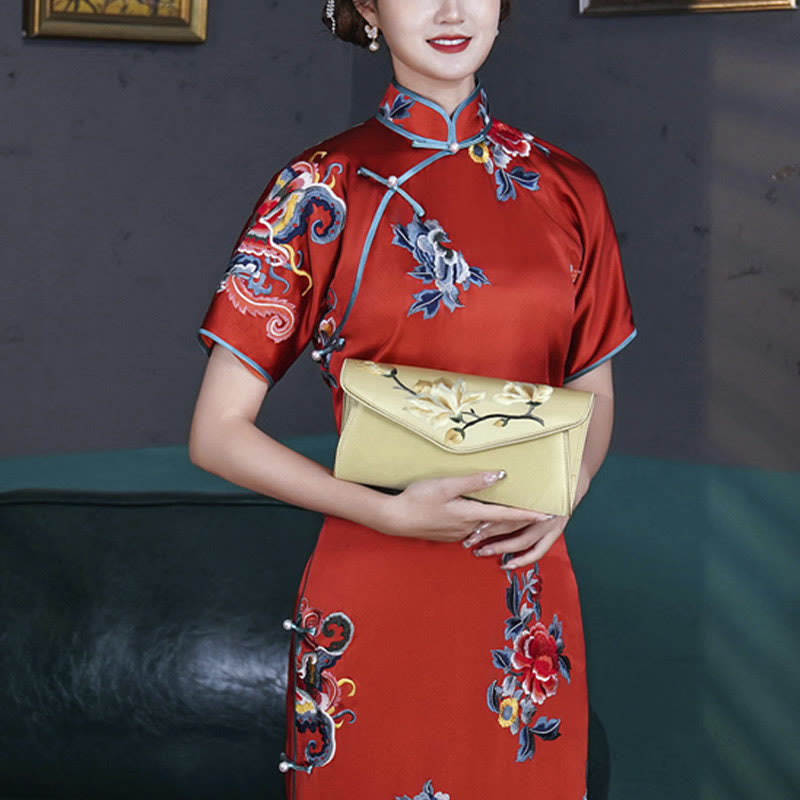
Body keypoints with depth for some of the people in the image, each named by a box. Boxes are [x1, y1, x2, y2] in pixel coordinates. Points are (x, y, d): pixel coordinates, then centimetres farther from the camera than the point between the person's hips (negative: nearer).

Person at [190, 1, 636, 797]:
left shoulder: (564, 189, 4)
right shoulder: (323, 186, -5)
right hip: (374, 596, -3)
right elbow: (216, 432, -6)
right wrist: (391, 512, -17)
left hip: (527, 599, 3)